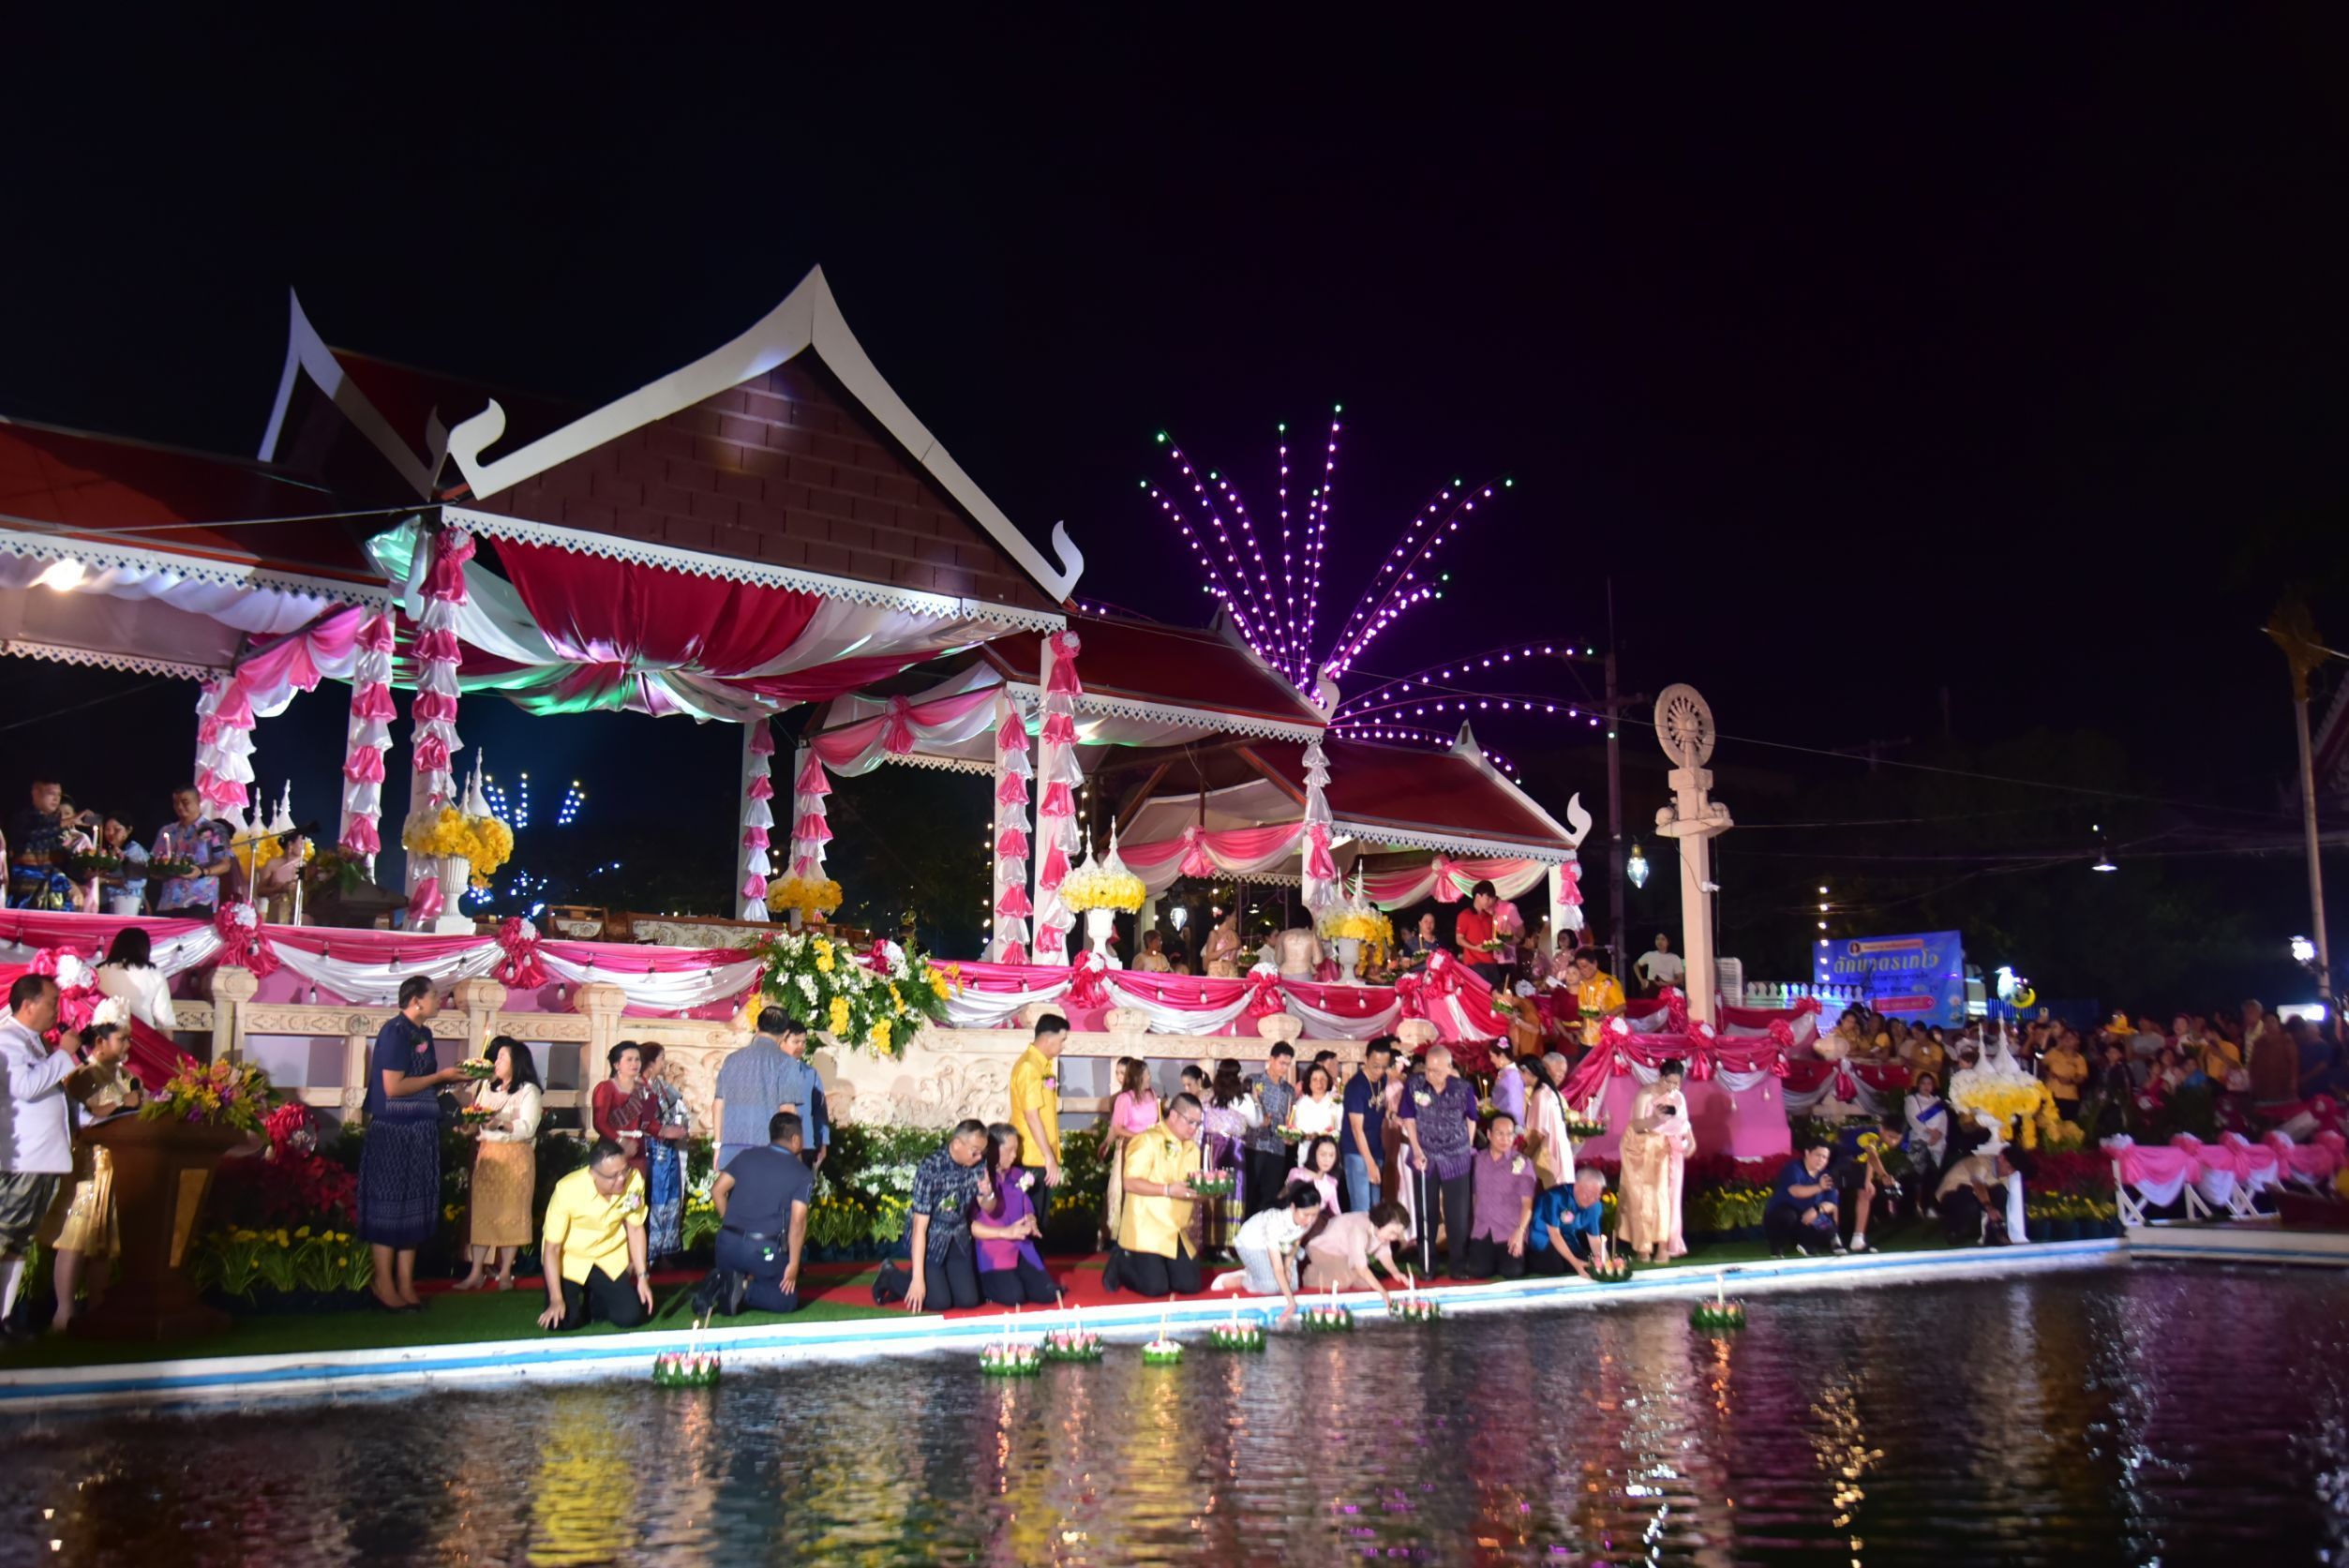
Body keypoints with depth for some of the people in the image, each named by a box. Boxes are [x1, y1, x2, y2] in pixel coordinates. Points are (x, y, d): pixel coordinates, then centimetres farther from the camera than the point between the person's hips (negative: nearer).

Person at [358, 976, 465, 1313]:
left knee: (415, 1208, 10)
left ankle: (406, 1285, 16)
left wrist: (451, 1079, 4)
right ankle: (384, 1287, 8)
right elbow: (393, 1087, -19)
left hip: (420, 1133, 9)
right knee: (390, 1207, -1)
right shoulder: (395, 1031, -13)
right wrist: (440, 1076, -12)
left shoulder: (423, 1033, 13)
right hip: (393, 1133, -9)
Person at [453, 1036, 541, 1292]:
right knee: (482, 1212, 1)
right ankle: (477, 1272, 4)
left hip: (515, 1159, -5)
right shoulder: (485, 1086, 17)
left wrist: (501, 1124, -28)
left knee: (510, 1215, -2)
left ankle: (505, 1273, 5)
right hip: (486, 1156, 5)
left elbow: (527, 1128, -14)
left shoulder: (529, 1091, -3)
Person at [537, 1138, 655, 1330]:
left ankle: (594, 1303, 22)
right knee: (562, 1322, -18)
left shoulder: (634, 1179, -23)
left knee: (631, 1316, -11)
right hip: (569, 1259, -3)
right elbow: (551, 1248, -22)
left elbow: (635, 1228, -7)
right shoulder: (568, 1190, -32)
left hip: (610, 1258, 3)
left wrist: (642, 1276, -9)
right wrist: (556, 1300, -25)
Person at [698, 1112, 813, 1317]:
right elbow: (798, 1221, -10)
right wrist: (793, 1263, -5)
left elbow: (717, 1190, 9)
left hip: (728, 1243, 4)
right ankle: (745, 1289, -14)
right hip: (765, 1250, -4)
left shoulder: (746, 1156, 11)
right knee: (787, 1300, 12)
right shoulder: (803, 1174, -1)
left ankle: (720, 1285, -4)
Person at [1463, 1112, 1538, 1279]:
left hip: (1511, 1231, -3)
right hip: (1482, 1229, 3)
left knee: (1511, 1272, -18)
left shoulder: (1522, 1163, -7)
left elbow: (1527, 1202, -11)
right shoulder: (1478, 1160, 4)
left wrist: (1520, 1231, -22)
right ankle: (1494, 1255, 20)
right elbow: (1475, 1195, 11)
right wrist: (1469, 1225, 6)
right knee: (1477, 1271, -13)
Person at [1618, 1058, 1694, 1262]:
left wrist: (1691, 1141, -13)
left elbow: (1684, 1123, 5)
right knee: (1643, 1197, -2)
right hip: (1642, 1150, -4)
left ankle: (1663, 1245, -4)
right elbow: (1636, 1126, -21)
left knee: (1663, 1195, -3)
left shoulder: (1679, 1098, 1)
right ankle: (1642, 1247, 1)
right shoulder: (1645, 1095, -15)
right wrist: (1655, 1118, -37)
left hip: (1666, 1151, 4)